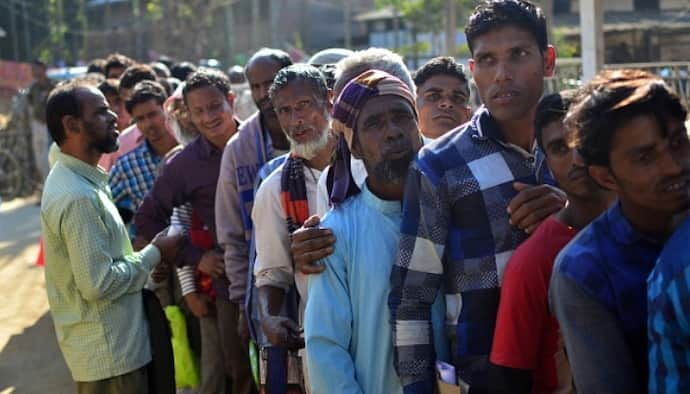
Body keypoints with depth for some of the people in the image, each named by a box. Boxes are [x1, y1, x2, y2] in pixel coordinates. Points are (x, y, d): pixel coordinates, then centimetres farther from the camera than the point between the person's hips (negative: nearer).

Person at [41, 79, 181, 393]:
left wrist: (146, 256, 3)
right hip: (109, 354, -10)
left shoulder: (72, 179, 9)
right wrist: (153, 254, -13)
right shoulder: (77, 197, -23)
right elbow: (98, 282, -25)